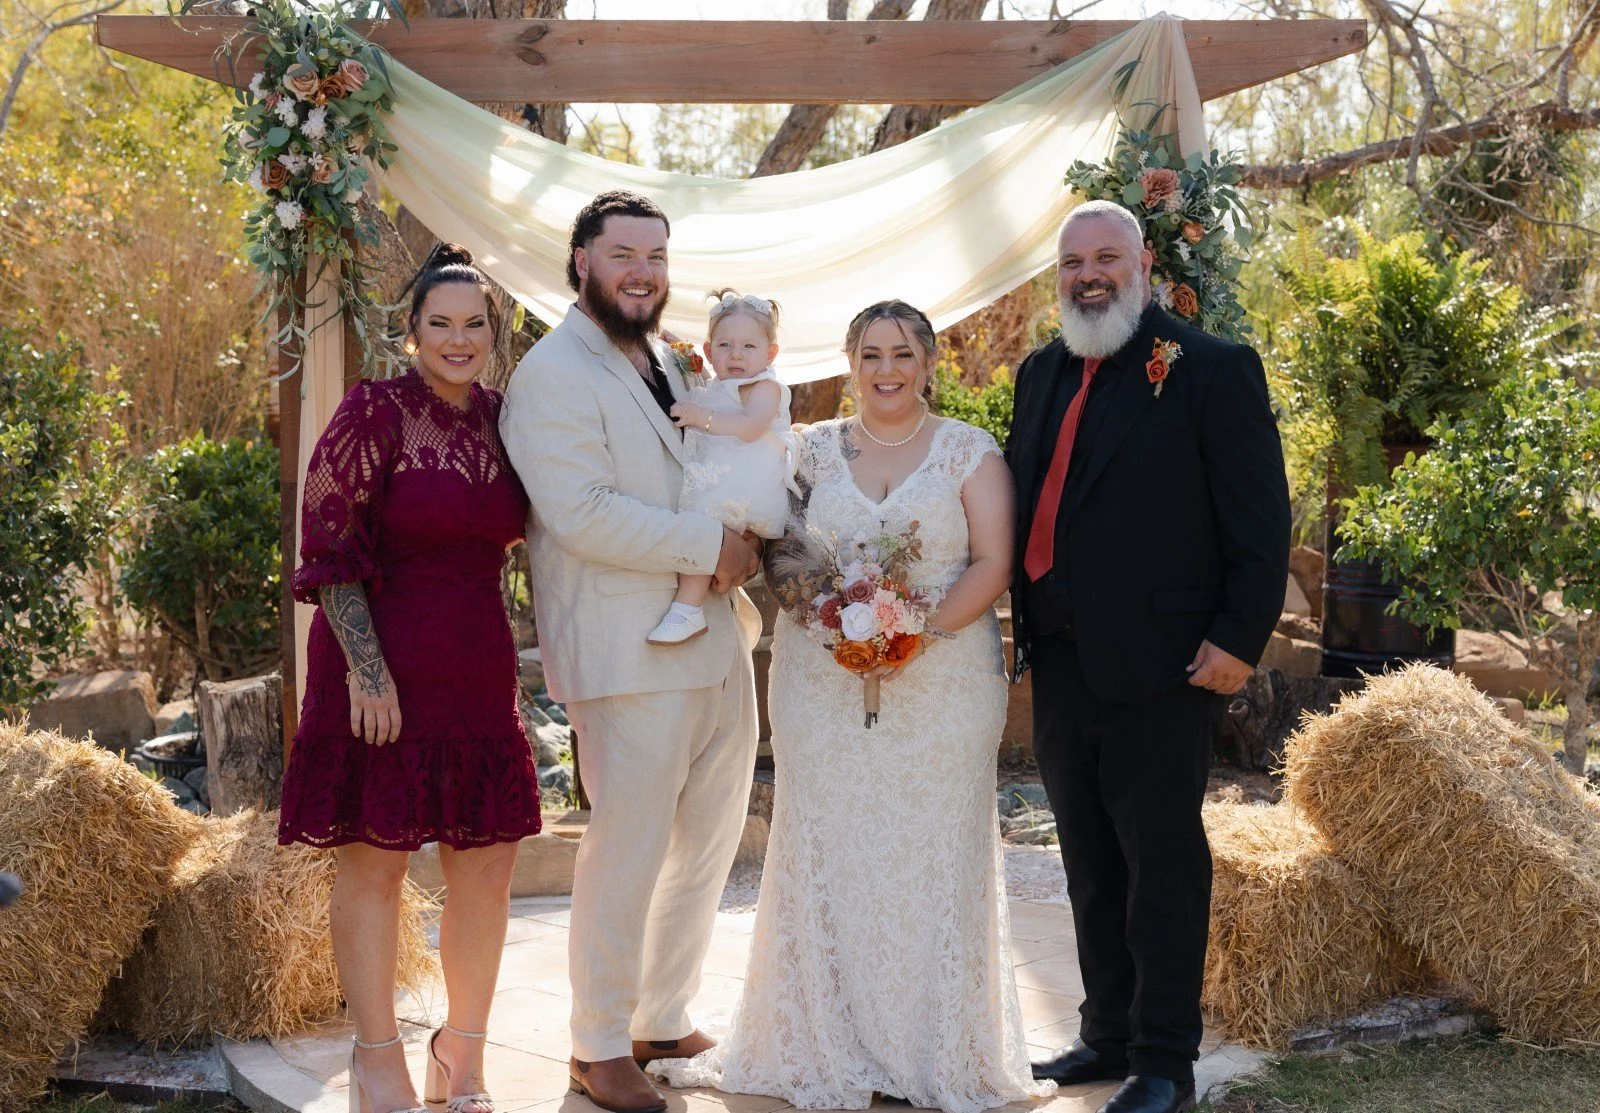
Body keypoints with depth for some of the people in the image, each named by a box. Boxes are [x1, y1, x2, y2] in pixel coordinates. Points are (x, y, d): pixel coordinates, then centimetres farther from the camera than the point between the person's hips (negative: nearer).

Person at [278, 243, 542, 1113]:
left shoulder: (503, 419, 8)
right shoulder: (375, 413, -8)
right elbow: (329, 548, -12)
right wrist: (367, 669, -17)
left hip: (479, 671, 6)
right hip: (382, 666, -6)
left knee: (487, 864, 9)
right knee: (374, 863, 2)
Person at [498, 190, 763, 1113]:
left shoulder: (677, 364, 17)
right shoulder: (553, 375, -9)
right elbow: (583, 513, -20)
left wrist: (748, 548, 6)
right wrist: (712, 546, -16)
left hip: (720, 646, 9)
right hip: (632, 655, -8)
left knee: (709, 848, 15)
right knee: (627, 857, -1)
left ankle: (665, 1019, 31)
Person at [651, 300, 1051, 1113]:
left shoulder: (971, 453, 5)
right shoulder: (814, 449, 10)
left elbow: (993, 564, -3)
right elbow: (774, 556, 7)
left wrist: (921, 632, -17)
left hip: (943, 679, -1)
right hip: (824, 683, 2)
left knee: (935, 859, 1)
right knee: (829, 858, 2)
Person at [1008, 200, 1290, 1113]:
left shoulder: (1212, 369, -6)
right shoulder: (1042, 374, 14)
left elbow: (1261, 522, -9)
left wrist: (1240, 640, -15)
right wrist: (1025, 627, 10)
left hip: (1160, 661, -7)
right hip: (1061, 660, 7)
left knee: (1161, 860, 1)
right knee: (1091, 862, 15)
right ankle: (1109, 1033, 28)